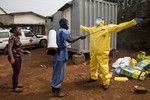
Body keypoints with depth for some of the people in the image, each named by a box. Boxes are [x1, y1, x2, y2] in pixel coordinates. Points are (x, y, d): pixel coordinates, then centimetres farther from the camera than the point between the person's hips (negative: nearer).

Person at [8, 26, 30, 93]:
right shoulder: (12, 38, -15)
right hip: (14, 57, -9)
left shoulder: (17, 38, 11)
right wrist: (12, 58, -29)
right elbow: (9, 49, -22)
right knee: (16, 72, -6)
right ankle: (14, 87, 3)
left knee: (17, 71, 14)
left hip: (18, 56, 9)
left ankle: (16, 85, 26)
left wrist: (23, 51, 14)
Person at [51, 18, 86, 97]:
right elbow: (70, 40, -30)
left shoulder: (57, 31, 16)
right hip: (61, 55, -10)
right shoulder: (63, 31, -14)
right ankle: (56, 91, 9)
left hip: (56, 55, 10)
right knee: (60, 73, -1)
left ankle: (54, 87, 33)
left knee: (56, 72, 20)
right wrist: (80, 37, -23)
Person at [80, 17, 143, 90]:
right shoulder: (92, 29, 17)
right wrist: (81, 27, 52)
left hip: (102, 53, -6)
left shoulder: (107, 28, -2)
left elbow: (119, 26, -8)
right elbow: (86, 29, 37)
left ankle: (106, 82, 6)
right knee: (93, 65, 18)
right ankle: (93, 77, 39)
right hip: (93, 52, 6)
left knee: (103, 67, -6)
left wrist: (133, 22, -13)